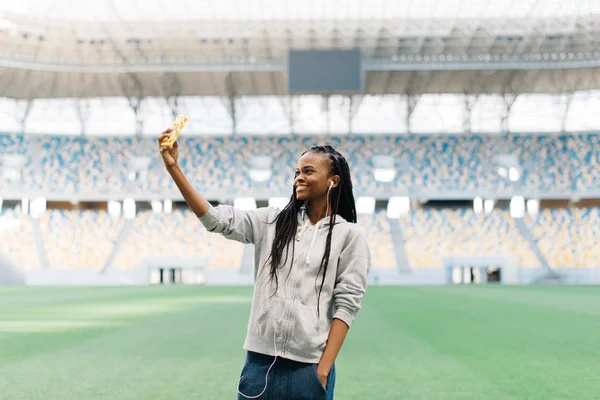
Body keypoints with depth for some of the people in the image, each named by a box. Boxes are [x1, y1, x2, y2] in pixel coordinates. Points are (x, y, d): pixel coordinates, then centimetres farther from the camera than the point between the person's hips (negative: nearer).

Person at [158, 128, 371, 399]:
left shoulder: (350, 235, 0)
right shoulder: (273, 221, 8)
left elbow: (347, 303, -4)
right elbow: (216, 219, -2)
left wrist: (324, 369, -9)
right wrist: (173, 168, -11)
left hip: (309, 366, -3)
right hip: (261, 360, 3)